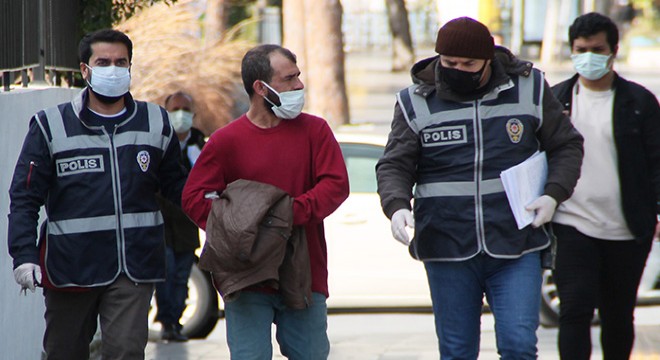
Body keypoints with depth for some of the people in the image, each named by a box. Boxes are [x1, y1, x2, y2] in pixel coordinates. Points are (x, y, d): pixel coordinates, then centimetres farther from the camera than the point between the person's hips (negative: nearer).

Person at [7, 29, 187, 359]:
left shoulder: (156, 123, 9)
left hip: (134, 269, 0)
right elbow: (24, 198, 0)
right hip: (69, 267, 0)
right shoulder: (51, 126, 2)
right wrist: (24, 255, -11)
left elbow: (176, 186, 14)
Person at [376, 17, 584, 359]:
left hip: (516, 248, -1)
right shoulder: (416, 101, 2)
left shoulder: (529, 87, 3)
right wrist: (397, 206, -20)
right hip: (447, 250, 1)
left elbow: (567, 145, 11)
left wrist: (553, 194, -6)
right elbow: (394, 166, 1)